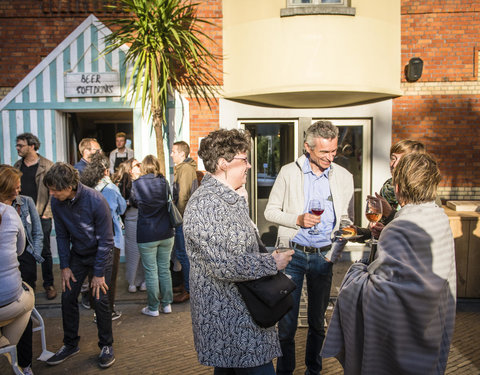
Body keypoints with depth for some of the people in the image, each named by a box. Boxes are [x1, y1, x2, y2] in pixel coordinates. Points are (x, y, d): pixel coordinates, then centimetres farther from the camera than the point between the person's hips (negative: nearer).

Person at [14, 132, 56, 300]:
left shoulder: (47, 166, -6)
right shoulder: (17, 166, 10)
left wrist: (47, 213, -13)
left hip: (41, 217, -4)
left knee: (45, 252, 4)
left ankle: (49, 284, 17)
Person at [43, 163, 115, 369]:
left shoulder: (96, 201, -28)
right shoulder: (56, 202, -13)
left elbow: (105, 240, -21)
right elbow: (62, 235, 0)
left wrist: (99, 273, -18)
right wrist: (64, 266, -3)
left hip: (100, 254, -5)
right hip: (77, 255, 5)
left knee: (100, 300, -4)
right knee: (67, 297, 4)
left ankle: (106, 346, 16)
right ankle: (70, 344, 23)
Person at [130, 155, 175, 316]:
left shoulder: (137, 184, -7)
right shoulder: (164, 182, -2)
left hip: (147, 235, -3)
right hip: (166, 234, 3)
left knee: (151, 272, 6)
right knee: (165, 269, 14)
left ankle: (153, 308, 16)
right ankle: (167, 304, 23)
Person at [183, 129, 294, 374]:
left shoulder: (232, 198, 13)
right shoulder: (205, 204, -21)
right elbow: (222, 265, -26)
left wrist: (270, 256, 9)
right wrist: (272, 264, -16)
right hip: (227, 317, -9)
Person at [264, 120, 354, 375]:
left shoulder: (344, 177, 3)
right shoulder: (288, 173, -2)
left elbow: (347, 218, 9)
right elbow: (270, 211, 1)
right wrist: (297, 220, -16)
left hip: (324, 256, 2)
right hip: (293, 254, -2)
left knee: (318, 320, 15)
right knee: (287, 319, 3)